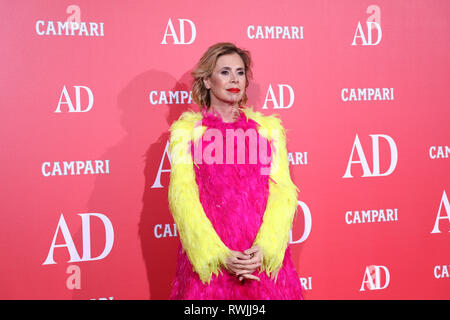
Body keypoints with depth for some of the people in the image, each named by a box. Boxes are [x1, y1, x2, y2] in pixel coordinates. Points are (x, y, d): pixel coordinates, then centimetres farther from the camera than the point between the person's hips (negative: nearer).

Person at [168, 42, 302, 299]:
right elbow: (181, 195, -5)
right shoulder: (186, 129, 4)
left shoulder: (269, 127, 10)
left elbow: (284, 191, 1)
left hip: (264, 256, 2)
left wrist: (264, 247, -14)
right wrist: (219, 255, -16)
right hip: (206, 255, -1)